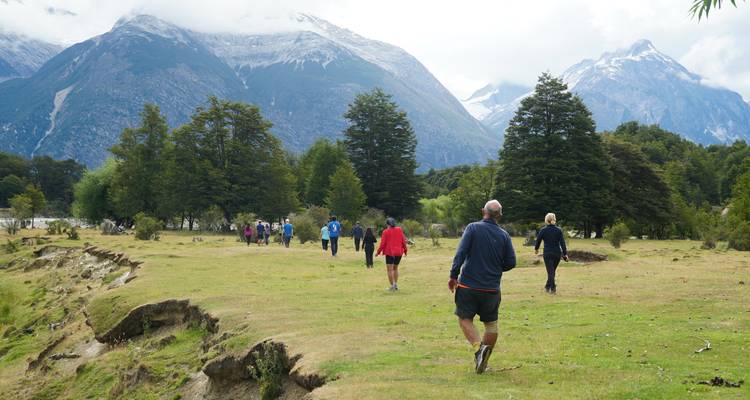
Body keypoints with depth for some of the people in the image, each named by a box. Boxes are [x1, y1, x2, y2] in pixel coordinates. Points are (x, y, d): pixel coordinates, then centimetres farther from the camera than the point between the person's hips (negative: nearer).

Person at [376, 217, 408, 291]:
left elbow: (383, 244, -7)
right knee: (395, 268, 19)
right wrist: (405, 250, 16)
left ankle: (392, 286, -4)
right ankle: (396, 285, 15)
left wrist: (378, 252, 4)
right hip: (399, 252, 4)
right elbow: (403, 241, 4)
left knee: (390, 270, 0)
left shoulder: (385, 232, -7)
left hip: (389, 252, -4)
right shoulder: (399, 230, 2)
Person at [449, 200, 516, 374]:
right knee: (491, 323, 15)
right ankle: (483, 360, 19)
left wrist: (454, 275, -8)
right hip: (492, 288, 3)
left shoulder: (473, 228, -6)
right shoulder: (504, 235, 1)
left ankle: (478, 347, -14)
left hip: (468, 285, -2)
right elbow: (511, 263, 3)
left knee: (465, 319, 8)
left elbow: (460, 253, -14)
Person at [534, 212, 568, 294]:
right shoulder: (559, 230, -1)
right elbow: (562, 243, -4)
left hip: (547, 253, -2)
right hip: (557, 253, 2)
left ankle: (552, 288, -10)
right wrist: (565, 254, -3)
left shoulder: (543, 230, -4)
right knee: (552, 271, 17)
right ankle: (547, 286, 25)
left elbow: (538, 240, 3)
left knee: (550, 271, -1)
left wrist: (536, 249, 22)